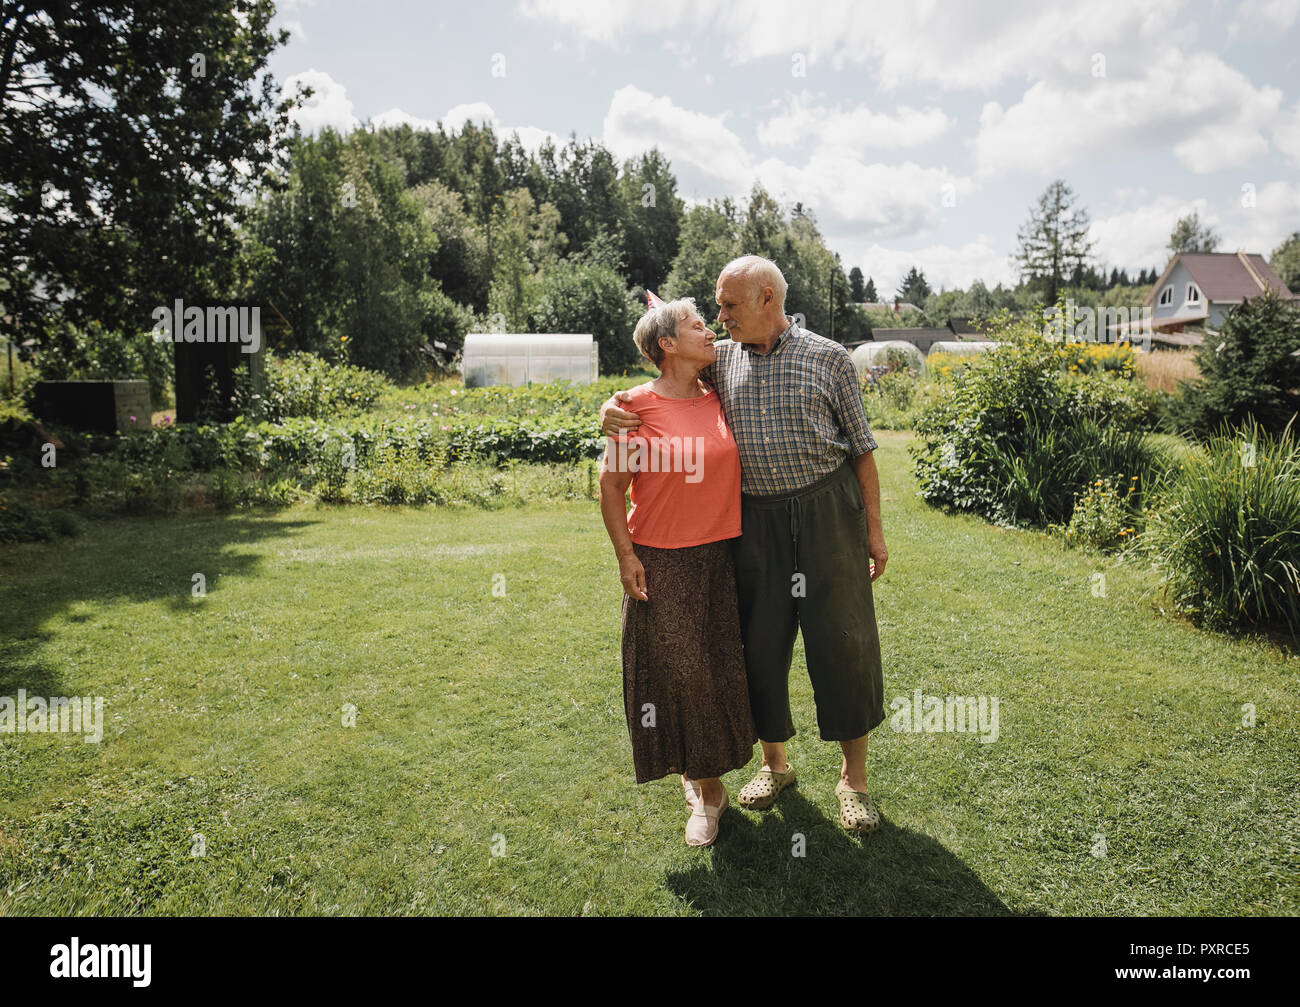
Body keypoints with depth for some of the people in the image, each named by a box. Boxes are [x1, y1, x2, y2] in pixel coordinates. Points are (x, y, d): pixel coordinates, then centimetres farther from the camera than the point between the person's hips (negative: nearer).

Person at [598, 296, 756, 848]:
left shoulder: (719, 400, 6)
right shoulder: (638, 405, -9)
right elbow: (611, 484, -5)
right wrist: (625, 555, -9)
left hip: (719, 557, 5)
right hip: (659, 561, -4)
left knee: (715, 668, 11)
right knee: (672, 669, 3)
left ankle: (707, 785, 29)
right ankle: (691, 769, 26)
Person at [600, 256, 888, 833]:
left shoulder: (828, 358, 0)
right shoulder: (721, 360, 7)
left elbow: (862, 448, 3)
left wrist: (873, 527, 1)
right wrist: (614, 404, -7)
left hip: (827, 512, -2)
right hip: (754, 522, 3)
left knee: (843, 643, 3)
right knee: (760, 644, 9)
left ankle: (853, 776, 21)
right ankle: (774, 763, 30)